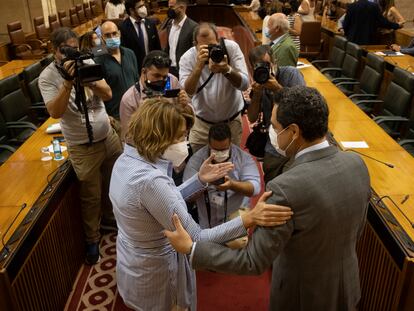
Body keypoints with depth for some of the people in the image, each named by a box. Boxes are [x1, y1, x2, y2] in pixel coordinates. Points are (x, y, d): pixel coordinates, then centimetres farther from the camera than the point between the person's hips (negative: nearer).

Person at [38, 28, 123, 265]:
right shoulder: (48, 76, -13)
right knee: (91, 196, 8)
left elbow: (108, 94, -8)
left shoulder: (88, 64, -1)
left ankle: (109, 218, 47)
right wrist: (68, 82, -32)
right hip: (83, 147, -4)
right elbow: (55, 112, -24)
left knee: (113, 183, 21)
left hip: (109, 137, 5)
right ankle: (92, 238, 29)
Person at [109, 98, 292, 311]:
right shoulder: (149, 180, -36)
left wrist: (200, 180, 0)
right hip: (153, 277, -8)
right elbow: (196, 240, -32)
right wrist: (249, 219, -36)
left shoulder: (127, 159, -7)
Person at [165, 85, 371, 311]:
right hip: (347, 285, 5)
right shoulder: (357, 164, -13)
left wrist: (190, 248, -20)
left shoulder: (286, 188, -34)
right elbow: (355, 231, 2)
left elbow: (254, 262, -27)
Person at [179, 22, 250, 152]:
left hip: (232, 121, 0)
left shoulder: (231, 47, -15)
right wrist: (198, 66, -39)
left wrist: (227, 70, -38)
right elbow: (186, 92, -27)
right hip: (201, 123, 0)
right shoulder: (187, 58, -14)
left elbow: (244, 85, -21)